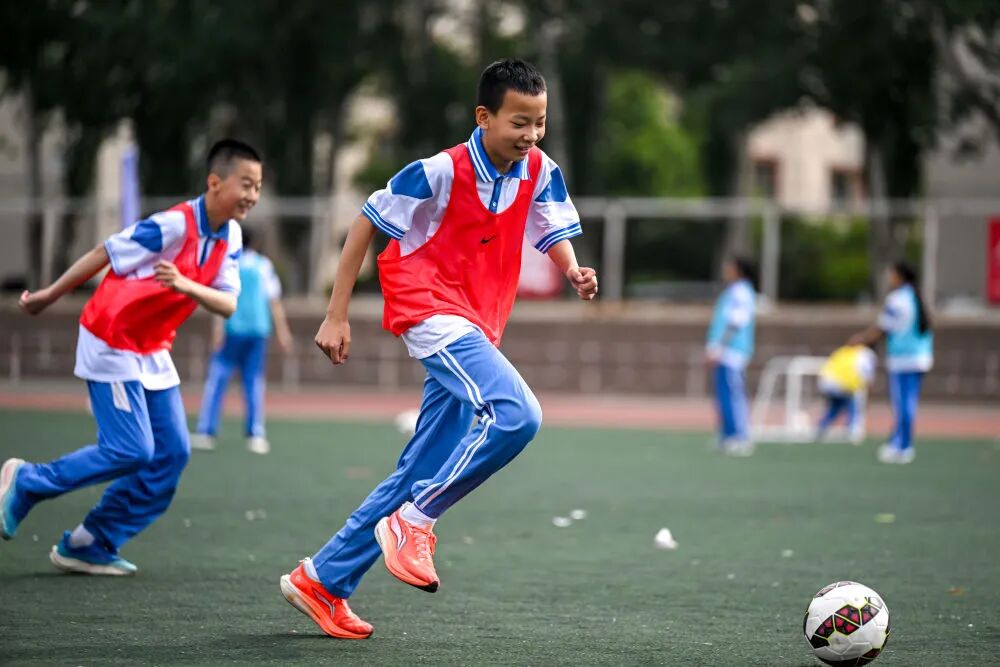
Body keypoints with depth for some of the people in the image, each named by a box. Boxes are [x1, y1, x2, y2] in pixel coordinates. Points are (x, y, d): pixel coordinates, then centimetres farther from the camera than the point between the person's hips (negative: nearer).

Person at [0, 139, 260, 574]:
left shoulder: (230, 237, -2)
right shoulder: (174, 225, -25)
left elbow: (227, 304, -9)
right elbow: (102, 256, -16)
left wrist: (186, 286, -30)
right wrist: (48, 297, -6)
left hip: (153, 352, 8)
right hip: (111, 344, -8)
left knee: (172, 452, 1)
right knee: (131, 451, -12)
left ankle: (91, 545, 11)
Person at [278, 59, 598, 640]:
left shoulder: (541, 172, 1)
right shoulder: (441, 172, -15)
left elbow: (556, 233, 6)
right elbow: (366, 224, -7)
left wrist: (575, 272, -20)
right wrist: (337, 315, -8)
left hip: (477, 330, 7)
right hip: (432, 311, -7)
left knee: (420, 473, 9)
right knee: (517, 415, -29)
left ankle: (322, 580, 20)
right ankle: (413, 521, -16)